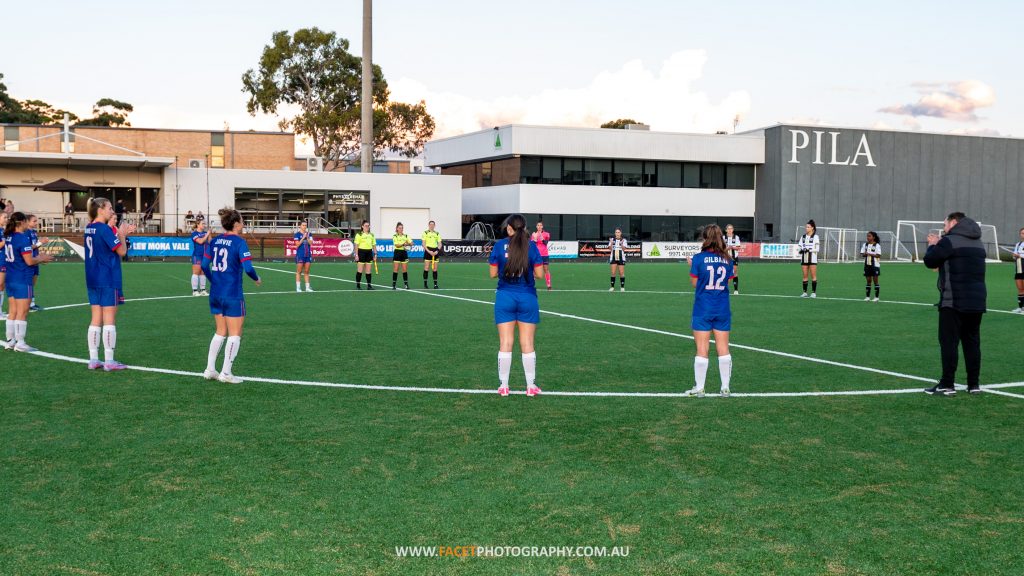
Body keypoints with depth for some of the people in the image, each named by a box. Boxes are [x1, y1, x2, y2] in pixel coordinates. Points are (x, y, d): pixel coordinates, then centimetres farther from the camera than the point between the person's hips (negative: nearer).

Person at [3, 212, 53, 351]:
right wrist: (41, 258, 1)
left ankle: (10, 341, 16)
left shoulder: (8, 237, 10)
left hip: (10, 278, 8)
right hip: (22, 280, -8)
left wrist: (38, 258, 15)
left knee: (12, 312, 12)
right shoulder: (23, 238, -16)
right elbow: (29, 261, -17)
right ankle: (20, 343, -2)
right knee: (22, 312, -3)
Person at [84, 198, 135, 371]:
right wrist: (122, 234, 2)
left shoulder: (89, 228, 10)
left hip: (93, 279, 8)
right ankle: (109, 361, -2)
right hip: (108, 280, -8)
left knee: (96, 320, 10)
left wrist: (121, 233, 12)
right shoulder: (105, 229, -15)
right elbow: (122, 251, -13)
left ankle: (93, 359, 11)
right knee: (109, 320, -3)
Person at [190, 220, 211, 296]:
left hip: (205, 255, 6)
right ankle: (194, 291, -2)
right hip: (197, 256, -6)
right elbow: (200, 241, -19)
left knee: (203, 273, 9)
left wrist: (209, 234, -6)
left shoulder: (205, 233, 10)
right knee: (196, 272, -4)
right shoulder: (194, 233, -6)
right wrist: (207, 235, -13)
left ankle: (203, 290, 14)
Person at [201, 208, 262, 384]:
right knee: (235, 334, 4)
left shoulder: (214, 241, 7)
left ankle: (210, 370, 17)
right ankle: (226, 373, 3)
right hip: (233, 295, -7)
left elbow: (205, 265, 9)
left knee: (220, 332, 18)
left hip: (215, 294, 7)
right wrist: (257, 279, 1)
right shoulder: (239, 242, -12)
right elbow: (247, 268, -18)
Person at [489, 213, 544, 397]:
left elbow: (493, 274, 0)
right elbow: (539, 274, -4)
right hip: (527, 298, 0)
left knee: (505, 343, 4)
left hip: (505, 297, 0)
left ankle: (504, 385, 7)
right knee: (527, 344, 6)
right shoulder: (531, 246, -3)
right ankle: (531, 386, 10)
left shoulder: (499, 245, -2)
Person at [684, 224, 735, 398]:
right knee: (723, 349, 8)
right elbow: (727, 283, 7)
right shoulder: (727, 259, 1)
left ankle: (699, 388, 6)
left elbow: (694, 283, -2)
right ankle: (725, 388, 12)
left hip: (702, 310, -3)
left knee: (702, 350, 2)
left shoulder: (698, 258, -9)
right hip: (722, 310, 3)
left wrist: (692, 266, 12)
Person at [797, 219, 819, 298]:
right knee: (805, 276, 4)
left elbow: (817, 249, -10)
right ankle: (805, 292, 8)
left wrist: (808, 249, -22)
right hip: (804, 258, 4)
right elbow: (799, 246, 11)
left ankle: (814, 292, 1)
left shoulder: (815, 237, -2)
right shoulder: (803, 237, 12)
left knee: (813, 276, -1)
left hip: (812, 258, -4)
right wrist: (800, 250, -11)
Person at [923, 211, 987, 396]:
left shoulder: (949, 241, -8)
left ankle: (947, 385, -6)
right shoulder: (978, 243, 17)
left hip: (953, 302, -7)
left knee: (949, 342, -4)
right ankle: (974, 384, 13)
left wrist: (933, 245, 15)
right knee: (972, 342, 11)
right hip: (977, 302, 7)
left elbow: (930, 261, -4)